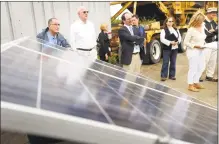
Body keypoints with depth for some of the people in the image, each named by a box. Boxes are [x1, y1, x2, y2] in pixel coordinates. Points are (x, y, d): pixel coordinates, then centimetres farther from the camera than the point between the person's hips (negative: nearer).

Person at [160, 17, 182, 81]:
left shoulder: (176, 30, 13)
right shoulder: (164, 30, -5)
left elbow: (179, 37, 10)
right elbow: (162, 39, -15)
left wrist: (177, 42, -11)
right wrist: (170, 42, -22)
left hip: (175, 48, 5)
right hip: (167, 48, -5)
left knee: (173, 62, 10)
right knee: (165, 62, -4)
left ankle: (172, 75, 19)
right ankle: (163, 76, 2)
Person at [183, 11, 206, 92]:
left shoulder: (202, 27, 5)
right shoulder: (191, 30, -17)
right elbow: (185, 42, -14)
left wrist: (203, 43, 0)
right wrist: (195, 46, -19)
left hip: (201, 51, 8)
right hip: (193, 51, -8)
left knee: (201, 68, 14)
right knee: (193, 69, -1)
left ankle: (196, 82, 30)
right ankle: (190, 85, 12)